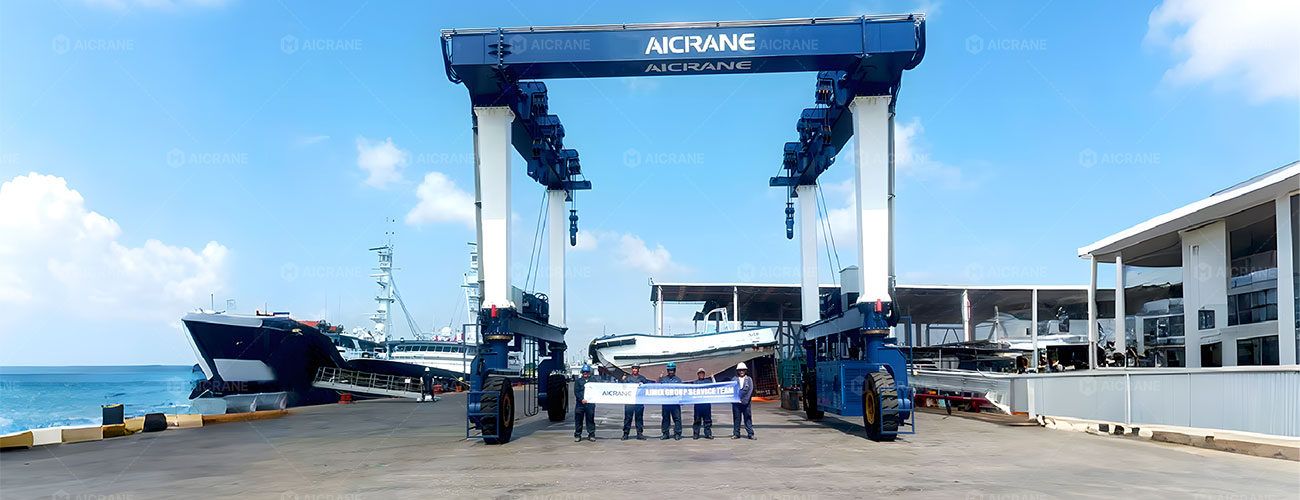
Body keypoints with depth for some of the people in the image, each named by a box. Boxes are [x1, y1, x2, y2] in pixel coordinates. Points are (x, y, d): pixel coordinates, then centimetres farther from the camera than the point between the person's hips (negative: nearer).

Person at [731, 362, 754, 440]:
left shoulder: (749, 379, 5)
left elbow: (750, 390, -2)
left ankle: (751, 434, 5)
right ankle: (736, 434, 12)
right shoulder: (734, 379, 6)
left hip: (746, 402, -1)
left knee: (748, 418, 1)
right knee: (736, 418, 4)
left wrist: (744, 400, -9)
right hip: (736, 402, 1)